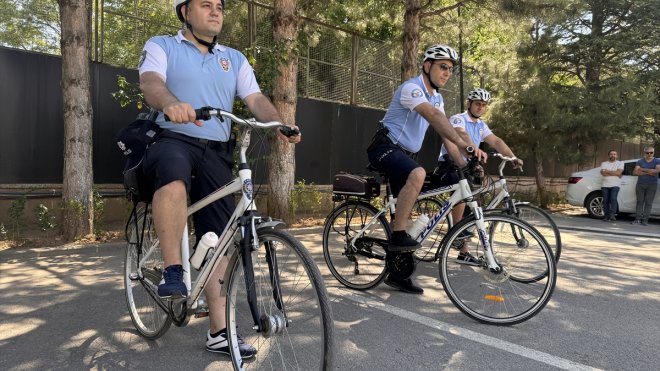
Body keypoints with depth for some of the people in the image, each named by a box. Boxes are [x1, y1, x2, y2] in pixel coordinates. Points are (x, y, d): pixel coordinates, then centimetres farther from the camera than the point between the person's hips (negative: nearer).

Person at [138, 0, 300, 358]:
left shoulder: (235, 59, 18)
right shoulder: (161, 46, 8)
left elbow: (256, 99, 5)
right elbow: (150, 82, -12)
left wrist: (281, 124, -16)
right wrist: (171, 103, -37)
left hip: (217, 152, 3)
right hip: (173, 139, -3)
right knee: (174, 172, -41)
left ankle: (218, 331, 7)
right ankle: (173, 272, -29)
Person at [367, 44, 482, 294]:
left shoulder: (437, 98, 13)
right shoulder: (411, 88, -15)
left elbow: (445, 133, 7)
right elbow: (434, 117, -32)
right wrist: (463, 144, -44)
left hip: (404, 154, 9)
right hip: (385, 147, -9)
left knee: (405, 213, 6)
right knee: (418, 173, -38)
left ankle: (397, 274, 13)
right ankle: (398, 237, -28)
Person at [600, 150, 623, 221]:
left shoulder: (620, 163, 9)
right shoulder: (604, 163, 13)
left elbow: (619, 172, -9)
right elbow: (603, 173, -5)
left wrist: (607, 171, -5)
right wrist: (615, 174, -6)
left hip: (615, 185, -2)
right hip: (605, 185, 2)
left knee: (613, 199, -18)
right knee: (605, 200, -1)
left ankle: (612, 215, -20)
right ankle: (606, 215, 5)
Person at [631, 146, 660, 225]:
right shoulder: (639, 161, 9)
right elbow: (635, 172, -4)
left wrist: (643, 169, -10)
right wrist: (648, 173, -12)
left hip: (652, 185, -1)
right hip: (640, 184, 1)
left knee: (648, 203, -4)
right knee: (640, 202, 1)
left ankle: (645, 220, -3)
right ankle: (638, 219, 1)